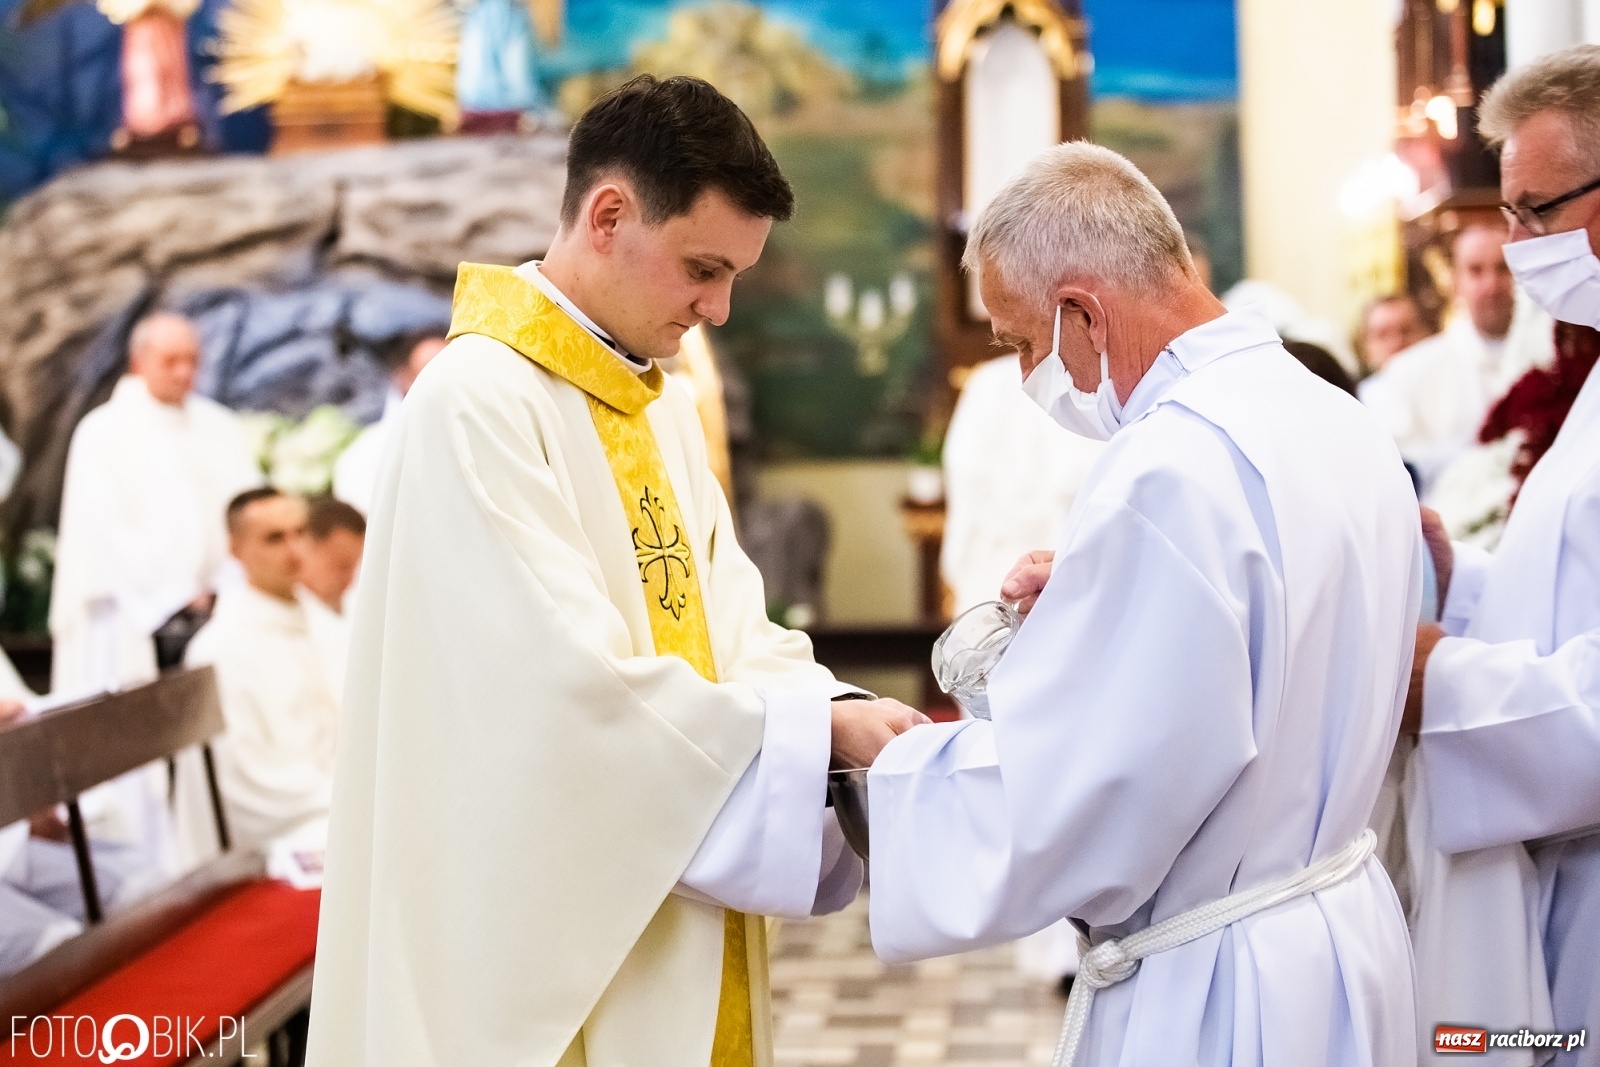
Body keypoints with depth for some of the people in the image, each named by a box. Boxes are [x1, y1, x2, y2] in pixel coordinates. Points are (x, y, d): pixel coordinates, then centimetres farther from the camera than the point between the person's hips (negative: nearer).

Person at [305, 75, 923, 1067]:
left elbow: (728, 626, 7)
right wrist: (821, 727, -20)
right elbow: (575, 688, -24)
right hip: (555, 937, -8)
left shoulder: (663, 403, 10)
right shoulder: (479, 403, -18)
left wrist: (839, 716, -11)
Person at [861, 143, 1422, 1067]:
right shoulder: (1345, 426, 5)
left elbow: (1040, 810, -25)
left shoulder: (1172, 465, -25)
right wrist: (1092, 603, 8)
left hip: (1217, 990, -9)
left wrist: (884, 764, -9)